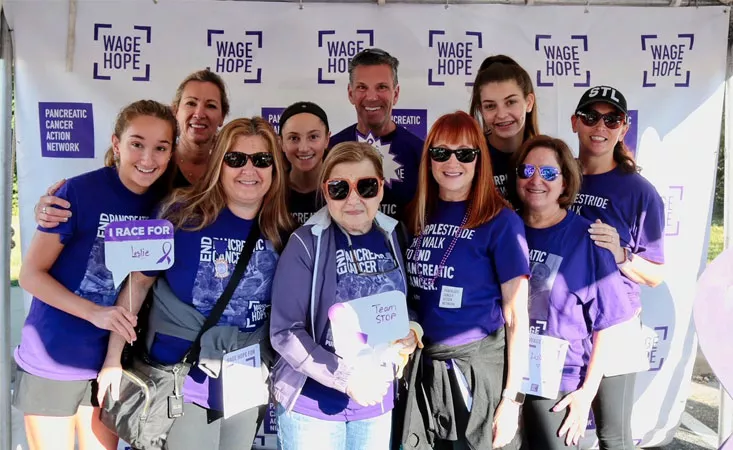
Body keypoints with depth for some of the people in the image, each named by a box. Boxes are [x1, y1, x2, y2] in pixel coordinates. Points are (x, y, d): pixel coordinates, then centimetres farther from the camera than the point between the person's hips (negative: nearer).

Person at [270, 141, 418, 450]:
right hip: (313, 402, -4)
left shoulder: (392, 237, -2)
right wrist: (345, 378, -21)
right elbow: (285, 332, -15)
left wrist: (411, 333, -9)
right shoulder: (307, 243, -15)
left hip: (377, 401, 4)